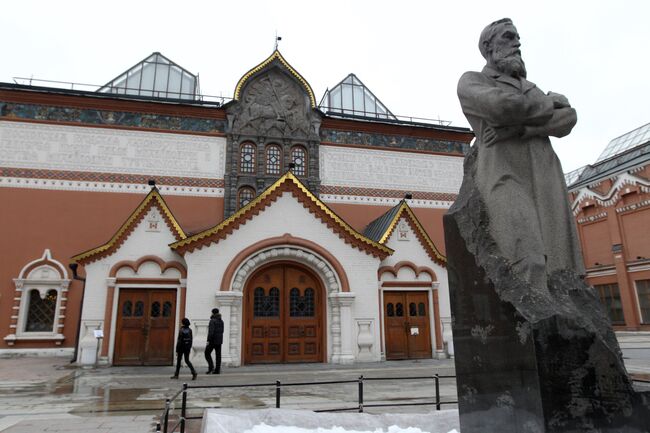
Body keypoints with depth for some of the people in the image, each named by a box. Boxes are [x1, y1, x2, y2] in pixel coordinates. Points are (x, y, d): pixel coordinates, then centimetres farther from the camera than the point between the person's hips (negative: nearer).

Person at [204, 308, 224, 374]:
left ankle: (211, 367, -7)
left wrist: (208, 340, -19)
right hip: (220, 340, 7)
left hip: (213, 340, -7)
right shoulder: (221, 321, 10)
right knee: (218, 355, 6)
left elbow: (211, 331, -21)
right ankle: (217, 370, 5)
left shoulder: (212, 321, -13)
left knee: (207, 353, 6)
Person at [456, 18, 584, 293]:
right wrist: (549, 102, 9)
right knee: (529, 264, -25)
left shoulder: (530, 88, 30)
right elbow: (504, 106, -10)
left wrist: (519, 127, -6)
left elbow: (567, 120, 11)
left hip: (547, 181, 6)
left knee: (562, 270, -6)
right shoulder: (471, 82, 13)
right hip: (504, 178, -6)